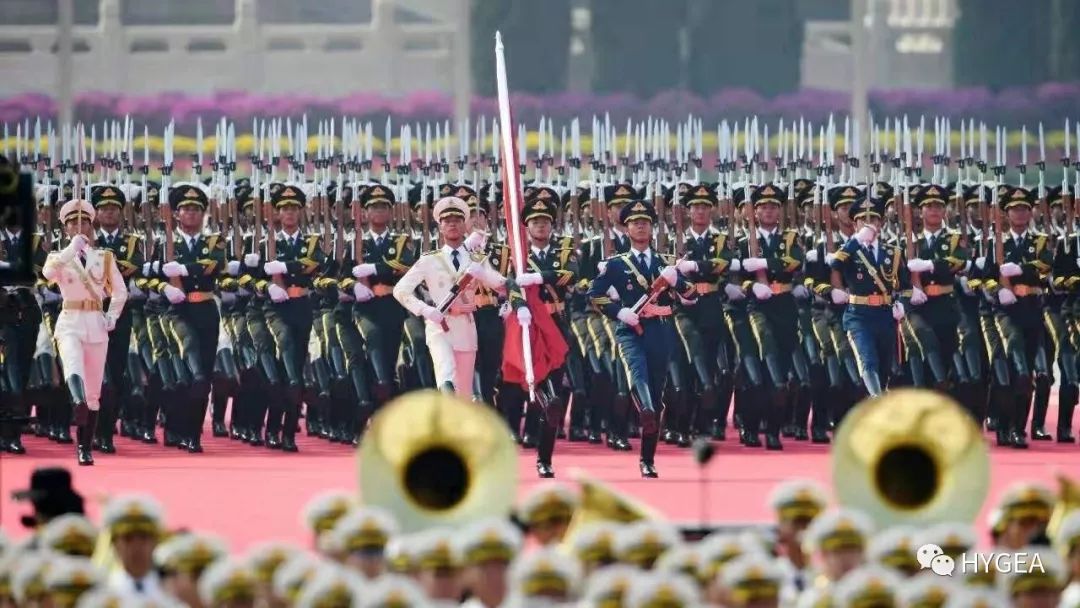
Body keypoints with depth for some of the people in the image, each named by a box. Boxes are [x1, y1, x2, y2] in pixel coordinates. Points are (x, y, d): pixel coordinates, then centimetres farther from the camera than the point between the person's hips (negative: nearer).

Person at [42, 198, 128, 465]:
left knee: (93, 391, 3)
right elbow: (48, 273, -17)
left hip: (96, 324, 3)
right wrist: (72, 248, -20)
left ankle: (85, 448, 12)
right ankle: (79, 403, -64)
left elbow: (120, 291, 18)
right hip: (69, 323, -3)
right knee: (73, 366, -35)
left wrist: (113, 316, 2)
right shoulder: (59, 257, 7)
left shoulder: (104, 258, 12)